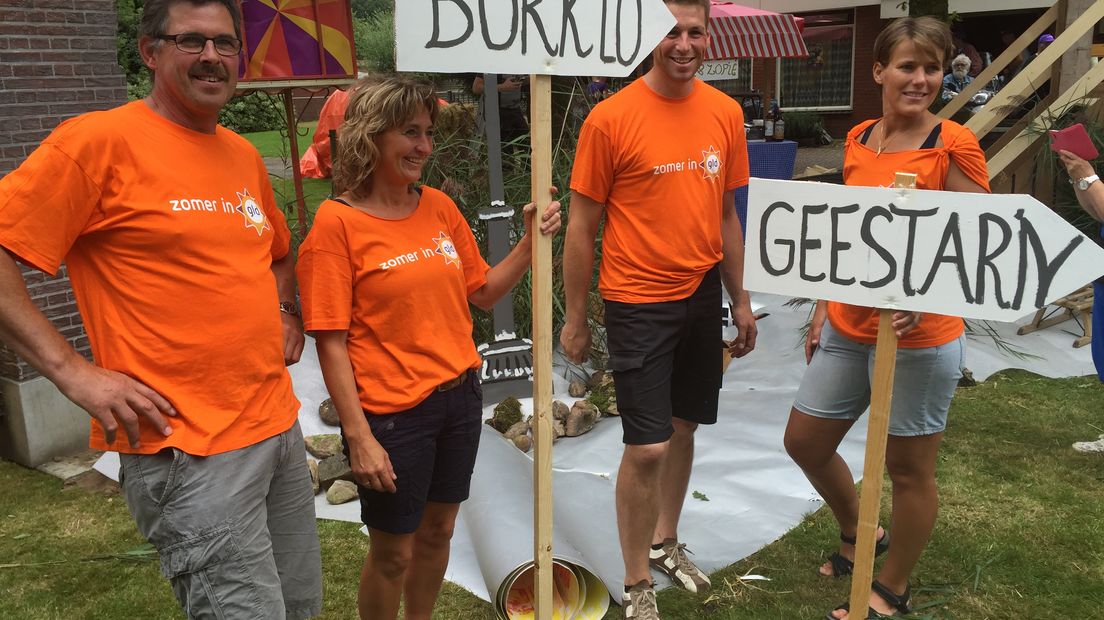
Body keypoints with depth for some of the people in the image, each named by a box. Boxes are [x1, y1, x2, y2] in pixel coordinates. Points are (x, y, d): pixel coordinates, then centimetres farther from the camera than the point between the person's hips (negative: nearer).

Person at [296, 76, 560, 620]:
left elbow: (481, 292, 11)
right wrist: (359, 437, -17)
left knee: (437, 530, 21)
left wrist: (531, 242, -3)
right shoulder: (337, 222, -13)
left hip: (460, 395, 6)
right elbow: (331, 343, -14)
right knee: (392, 550, 11)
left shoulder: (438, 207, 3)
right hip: (392, 412, -6)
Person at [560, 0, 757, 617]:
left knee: (684, 427, 17)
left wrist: (741, 301, 13)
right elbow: (581, 227, -7)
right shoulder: (611, 117, -12)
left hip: (702, 295, 5)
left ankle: (665, 541, 40)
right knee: (647, 446, -4)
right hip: (639, 302, -5)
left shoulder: (725, 113, 3)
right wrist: (575, 320, -4)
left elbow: (726, 215, 11)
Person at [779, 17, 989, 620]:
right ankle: (859, 535, 42)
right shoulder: (857, 140, 6)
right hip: (848, 327, 7)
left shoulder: (954, 144, -11)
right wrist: (823, 308, 14)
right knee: (804, 441, 16)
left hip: (919, 337, -6)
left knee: (908, 467, 9)